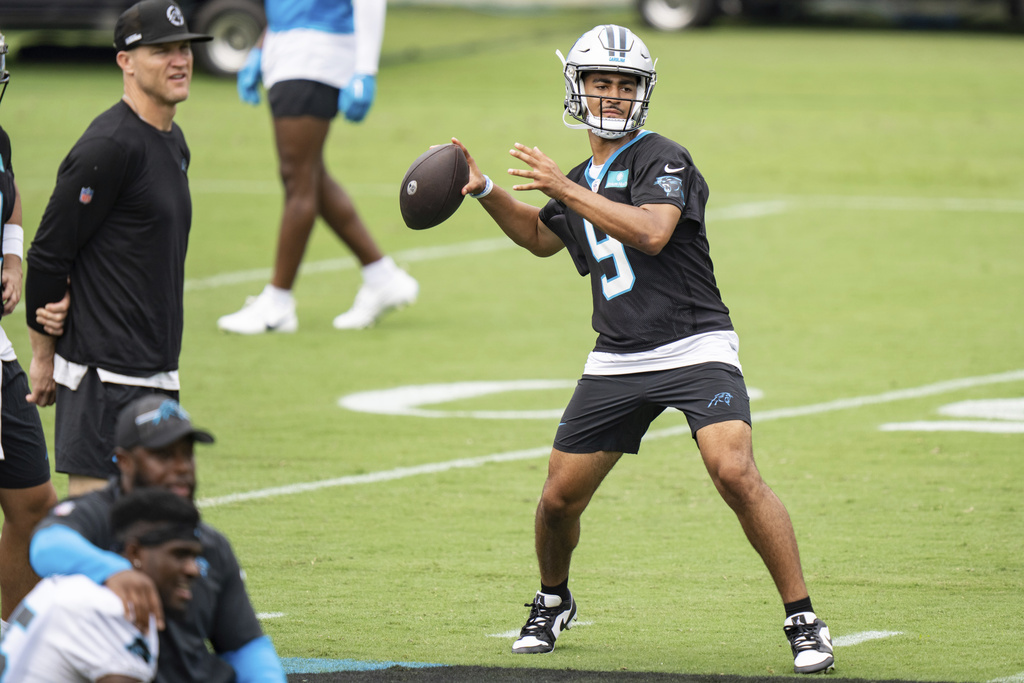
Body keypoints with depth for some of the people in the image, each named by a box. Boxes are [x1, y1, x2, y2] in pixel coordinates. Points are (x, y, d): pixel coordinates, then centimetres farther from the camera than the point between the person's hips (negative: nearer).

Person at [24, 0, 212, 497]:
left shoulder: (172, 141, 15)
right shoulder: (109, 147, -15)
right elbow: (48, 254, -13)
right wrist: (43, 357, -6)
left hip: (157, 372, 9)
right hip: (106, 376, -9)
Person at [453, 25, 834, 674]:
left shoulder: (664, 160, -8)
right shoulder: (581, 181, 16)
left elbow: (652, 232, -27)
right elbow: (542, 237, 36)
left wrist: (567, 190, -24)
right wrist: (483, 189, 23)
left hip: (695, 347, -6)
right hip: (617, 363, 6)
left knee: (736, 473, -25)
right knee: (560, 498, 5)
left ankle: (804, 620, -16)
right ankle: (553, 602, 35)